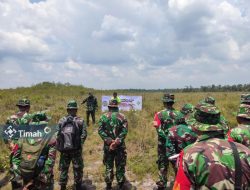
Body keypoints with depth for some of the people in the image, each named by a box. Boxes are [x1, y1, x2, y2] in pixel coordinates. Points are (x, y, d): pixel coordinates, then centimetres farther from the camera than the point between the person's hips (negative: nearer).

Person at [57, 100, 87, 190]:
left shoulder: (61, 121, -3)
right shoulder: (80, 121, -8)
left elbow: (57, 135, -4)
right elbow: (84, 135, -10)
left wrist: (59, 146, 7)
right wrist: (80, 144, 5)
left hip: (64, 149, 2)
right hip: (76, 149, -1)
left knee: (64, 168, 16)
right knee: (77, 169, 14)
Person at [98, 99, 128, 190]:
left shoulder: (103, 116, -2)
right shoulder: (122, 117, -3)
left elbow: (100, 130, -9)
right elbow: (124, 131, -12)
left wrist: (108, 140, -13)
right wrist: (117, 141, -15)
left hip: (107, 145, 1)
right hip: (120, 145, 0)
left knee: (108, 165, 14)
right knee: (120, 165, 12)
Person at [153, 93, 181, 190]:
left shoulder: (159, 114, -10)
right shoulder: (178, 114, -2)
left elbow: (158, 129, -17)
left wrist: (165, 136, -14)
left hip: (163, 142, -2)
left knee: (163, 163, 11)